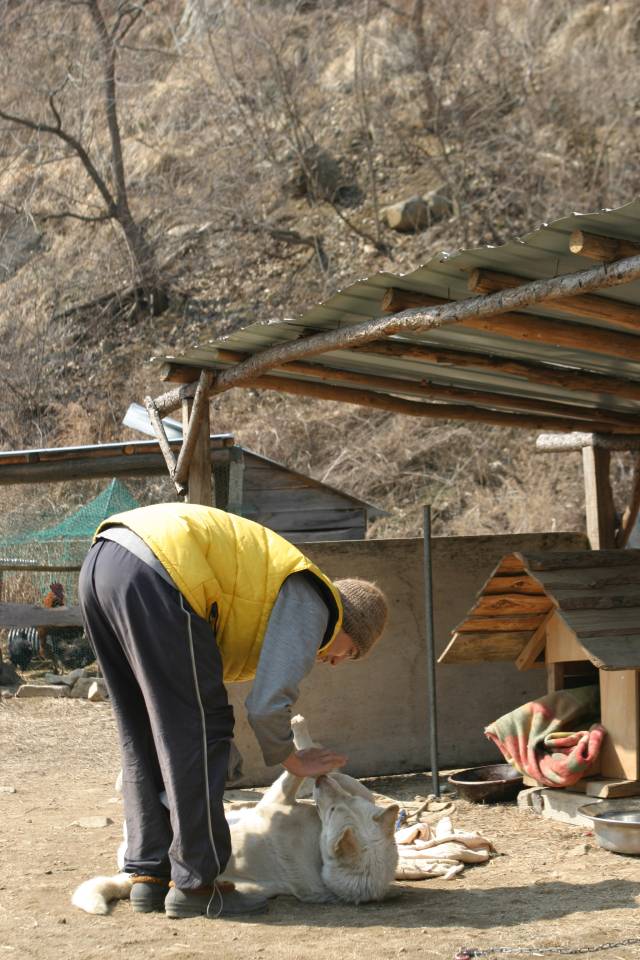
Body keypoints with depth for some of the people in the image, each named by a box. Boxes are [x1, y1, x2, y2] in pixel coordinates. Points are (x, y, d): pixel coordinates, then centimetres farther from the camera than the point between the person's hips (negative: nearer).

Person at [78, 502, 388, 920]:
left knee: (143, 734, 17)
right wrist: (292, 761, 15)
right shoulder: (311, 606, 6)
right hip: (154, 574, -10)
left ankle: (150, 873, 21)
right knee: (199, 729, 1)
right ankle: (196, 883, 5)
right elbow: (267, 705, -4)